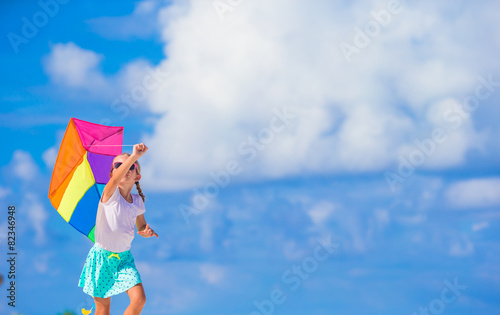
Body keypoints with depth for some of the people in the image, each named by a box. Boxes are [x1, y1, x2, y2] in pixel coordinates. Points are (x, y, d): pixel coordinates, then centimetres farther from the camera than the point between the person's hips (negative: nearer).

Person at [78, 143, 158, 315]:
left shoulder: (137, 201, 3)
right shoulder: (110, 194, -14)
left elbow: (141, 226, 18)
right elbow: (115, 180, -37)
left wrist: (147, 231, -8)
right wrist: (134, 156, -48)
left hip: (124, 257, 4)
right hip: (102, 256, -4)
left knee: (139, 298, -14)